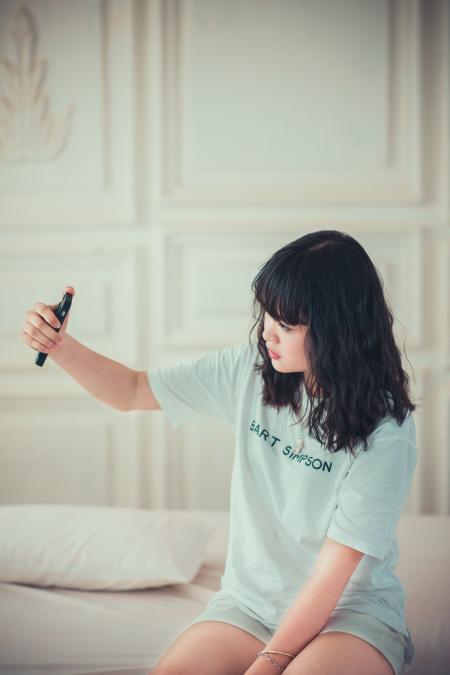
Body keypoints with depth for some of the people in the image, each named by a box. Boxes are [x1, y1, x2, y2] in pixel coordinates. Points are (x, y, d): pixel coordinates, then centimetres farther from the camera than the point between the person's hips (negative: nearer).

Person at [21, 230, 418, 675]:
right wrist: (60, 347, -8)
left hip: (350, 610, -3)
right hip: (249, 601, 4)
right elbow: (130, 392, 9)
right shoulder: (249, 369, -2)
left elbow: (333, 575, -18)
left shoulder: (387, 431, -17)